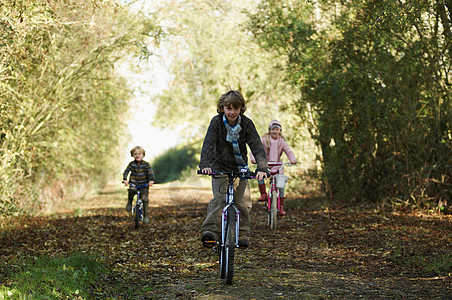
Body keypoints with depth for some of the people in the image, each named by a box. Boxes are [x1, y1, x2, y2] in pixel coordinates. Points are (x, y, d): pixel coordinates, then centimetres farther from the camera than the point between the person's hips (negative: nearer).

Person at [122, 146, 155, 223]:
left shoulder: (146, 164, -3)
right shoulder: (131, 164, 1)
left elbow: (151, 172, -11)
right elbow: (126, 172, -3)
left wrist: (151, 180, -30)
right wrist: (125, 180, -21)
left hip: (144, 185, 0)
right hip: (133, 184, 0)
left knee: (145, 199, -15)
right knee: (131, 191, -33)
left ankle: (145, 215, -4)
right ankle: (129, 203, -6)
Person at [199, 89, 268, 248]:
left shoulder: (246, 124, -10)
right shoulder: (217, 122, -12)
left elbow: (257, 146, -17)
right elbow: (208, 144, -22)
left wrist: (262, 168, -32)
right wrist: (205, 165, -39)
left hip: (240, 169, 2)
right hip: (220, 167, -2)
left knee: (243, 203, -3)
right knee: (219, 198, -21)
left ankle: (242, 234, 14)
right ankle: (210, 231, -28)